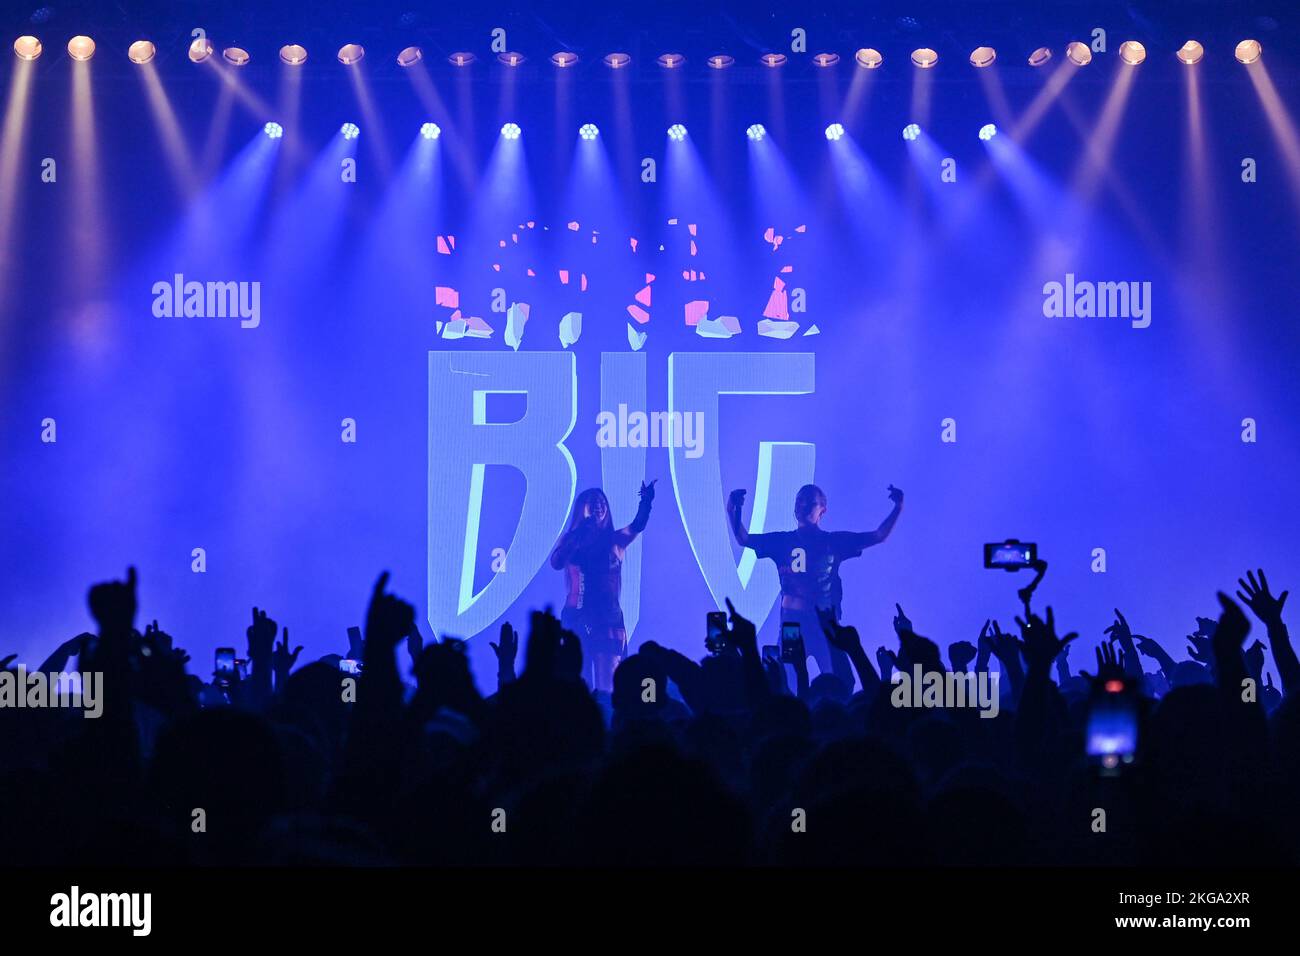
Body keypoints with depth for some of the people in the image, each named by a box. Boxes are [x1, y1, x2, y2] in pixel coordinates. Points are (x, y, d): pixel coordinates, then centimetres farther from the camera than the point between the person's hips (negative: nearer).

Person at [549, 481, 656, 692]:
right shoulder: (572, 540, 7)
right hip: (577, 617, 0)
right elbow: (556, 563, -10)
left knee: (607, 688, -8)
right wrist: (578, 535, -13)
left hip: (609, 617, 0)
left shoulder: (615, 540, 7)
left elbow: (637, 526, -11)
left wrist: (646, 502, -29)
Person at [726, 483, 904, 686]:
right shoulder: (783, 541, 9)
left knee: (841, 684, -10)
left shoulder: (835, 541, 8)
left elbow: (879, 536, 9)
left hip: (826, 622, 0)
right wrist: (733, 511, -7)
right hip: (792, 621, 0)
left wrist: (897, 508, -1)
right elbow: (743, 539, 8)